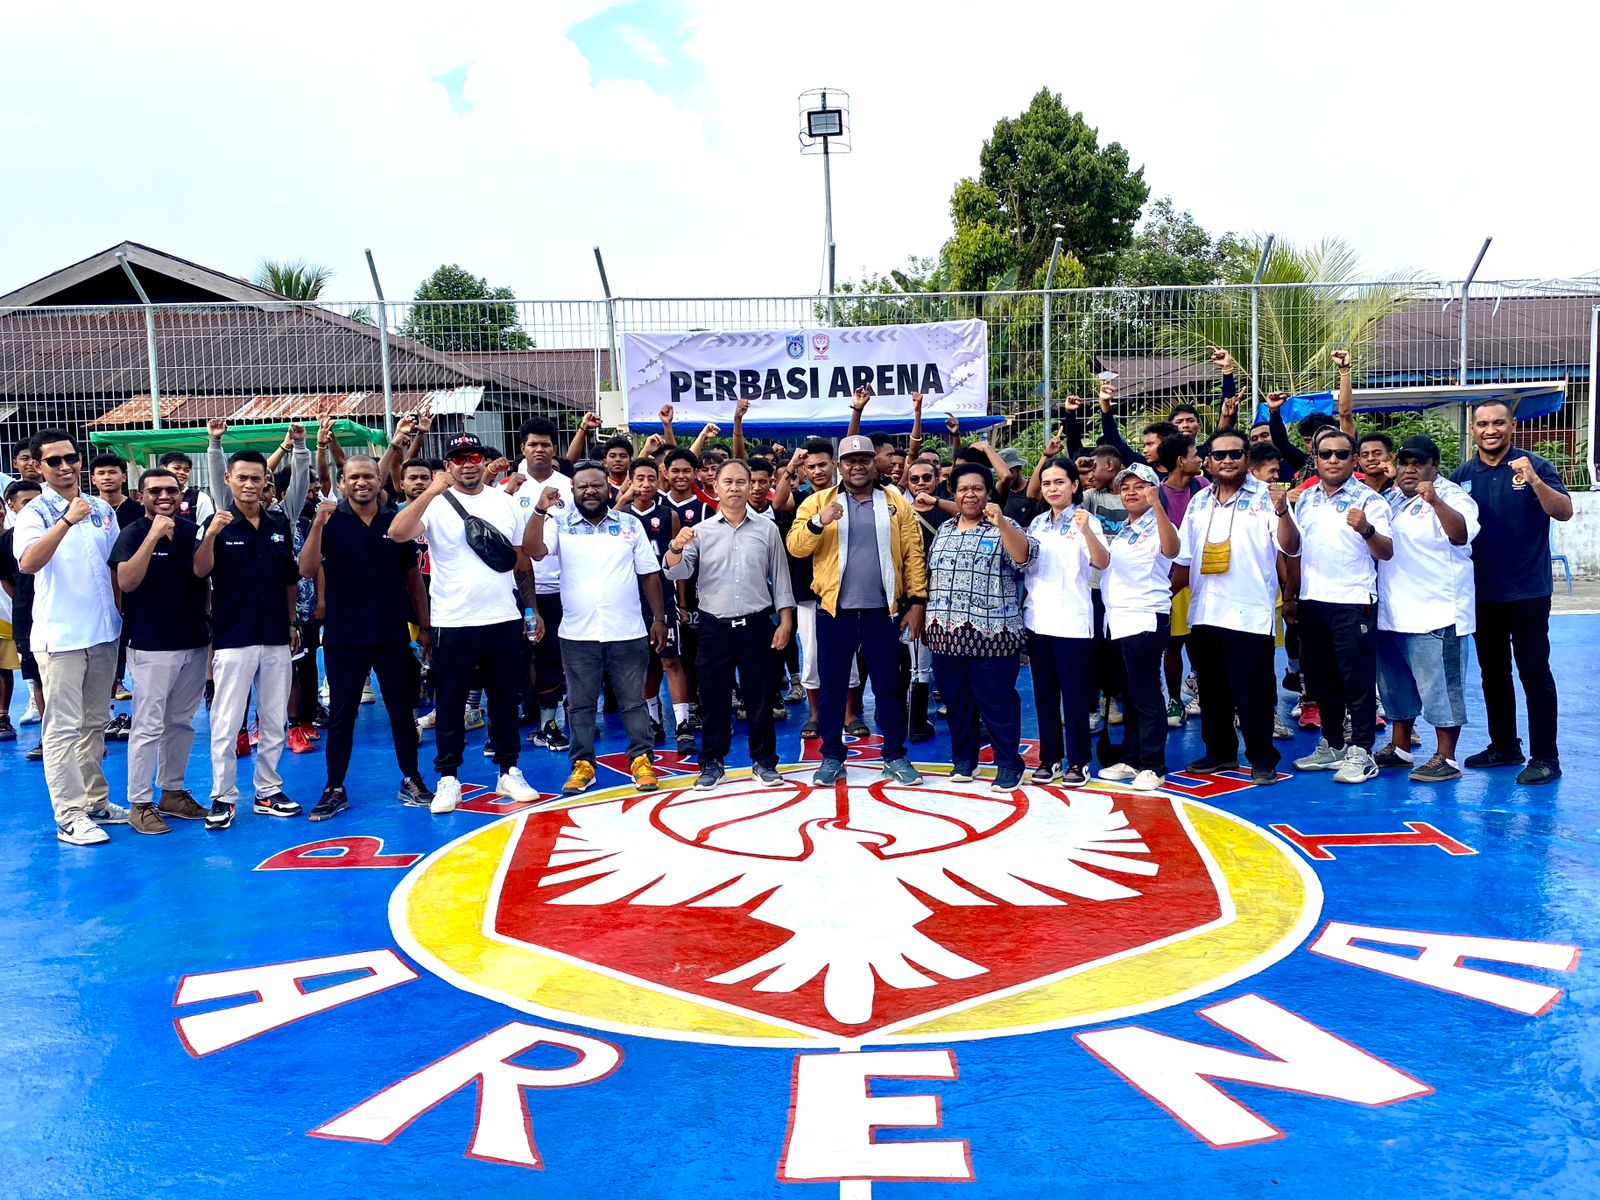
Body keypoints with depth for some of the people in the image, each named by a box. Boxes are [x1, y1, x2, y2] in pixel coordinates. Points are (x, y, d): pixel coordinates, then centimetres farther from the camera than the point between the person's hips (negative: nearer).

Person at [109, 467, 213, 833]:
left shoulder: (192, 531, 8)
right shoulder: (133, 533, -6)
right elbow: (126, 582, -20)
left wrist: (209, 625, 14)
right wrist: (154, 535, -24)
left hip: (194, 642, 5)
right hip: (151, 646, -5)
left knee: (182, 723, 12)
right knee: (148, 726, -3)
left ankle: (173, 792, 24)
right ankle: (139, 803, 5)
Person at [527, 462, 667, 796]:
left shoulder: (630, 524, 4)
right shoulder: (560, 524, 1)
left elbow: (649, 575, 7)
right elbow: (535, 551, -16)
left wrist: (659, 619, 5)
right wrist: (540, 510, -25)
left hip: (628, 633, 0)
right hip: (577, 635, 0)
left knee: (633, 701, 7)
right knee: (580, 704, 9)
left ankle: (641, 760, 17)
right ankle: (582, 764, 19)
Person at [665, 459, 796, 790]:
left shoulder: (767, 529, 4)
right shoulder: (701, 531, 2)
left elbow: (780, 578, 6)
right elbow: (676, 572, -6)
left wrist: (785, 621, 0)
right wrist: (676, 548, -27)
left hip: (756, 625, 0)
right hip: (715, 627, 0)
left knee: (760, 698, 7)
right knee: (713, 699, 6)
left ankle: (764, 761, 19)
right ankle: (712, 763, 18)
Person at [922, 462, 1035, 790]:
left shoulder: (1003, 528, -1)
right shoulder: (943, 531, 16)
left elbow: (1024, 555, -19)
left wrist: (1001, 523, -31)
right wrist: (928, 618, 18)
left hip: (990, 635, -5)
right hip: (946, 633, 6)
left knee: (997, 701, -2)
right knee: (956, 700, 12)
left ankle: (1009, 764, 8)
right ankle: (963, 759, 24)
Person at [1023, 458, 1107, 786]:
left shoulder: (1085, 522, -5)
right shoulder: (1036, 524, 11)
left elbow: (1102, 563, -20)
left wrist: (1086, 530, -36)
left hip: (1071, 621, -5)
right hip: (1037, 619, 5)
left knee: (1074, 693, -1)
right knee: (1044, 692, 10)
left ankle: (1078, 761, 8)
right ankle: (1050, 758, 18)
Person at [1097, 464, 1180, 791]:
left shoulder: (1157, 526, -7)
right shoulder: (1119, 531, 16)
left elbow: (1171, 550, -30)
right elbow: (1102, 562, 26)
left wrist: (1156, 505, -39)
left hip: (1146, 619, -7)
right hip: (1116, 620, 8)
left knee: (1146, 695, -5)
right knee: (1128, 694, 13)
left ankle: (1152, 766, 1)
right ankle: (1129, 758, 20)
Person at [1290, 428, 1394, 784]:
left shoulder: (1368, 499, -5)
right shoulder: (1305, 499, 11)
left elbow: (1386, 552, -13)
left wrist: (1367, 529, -29)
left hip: (1352, 602, -6)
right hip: (1312, 601, 6)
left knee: (1357, 679, -2)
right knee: (1321, 678, 12)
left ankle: (1361, 753, 3)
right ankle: (1331, 745, 24)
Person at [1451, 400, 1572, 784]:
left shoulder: (1534, 466, -6)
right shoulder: (1463, 475, 5)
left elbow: (1564, 512, -15)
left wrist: (1534, 481, -31)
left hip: (1527, 590, -5)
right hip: (1482, 591, 5)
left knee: (1534, 672, -2)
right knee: (1493, 671, 14)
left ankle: (1545, 757, 5)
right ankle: (1504, 745, 26)